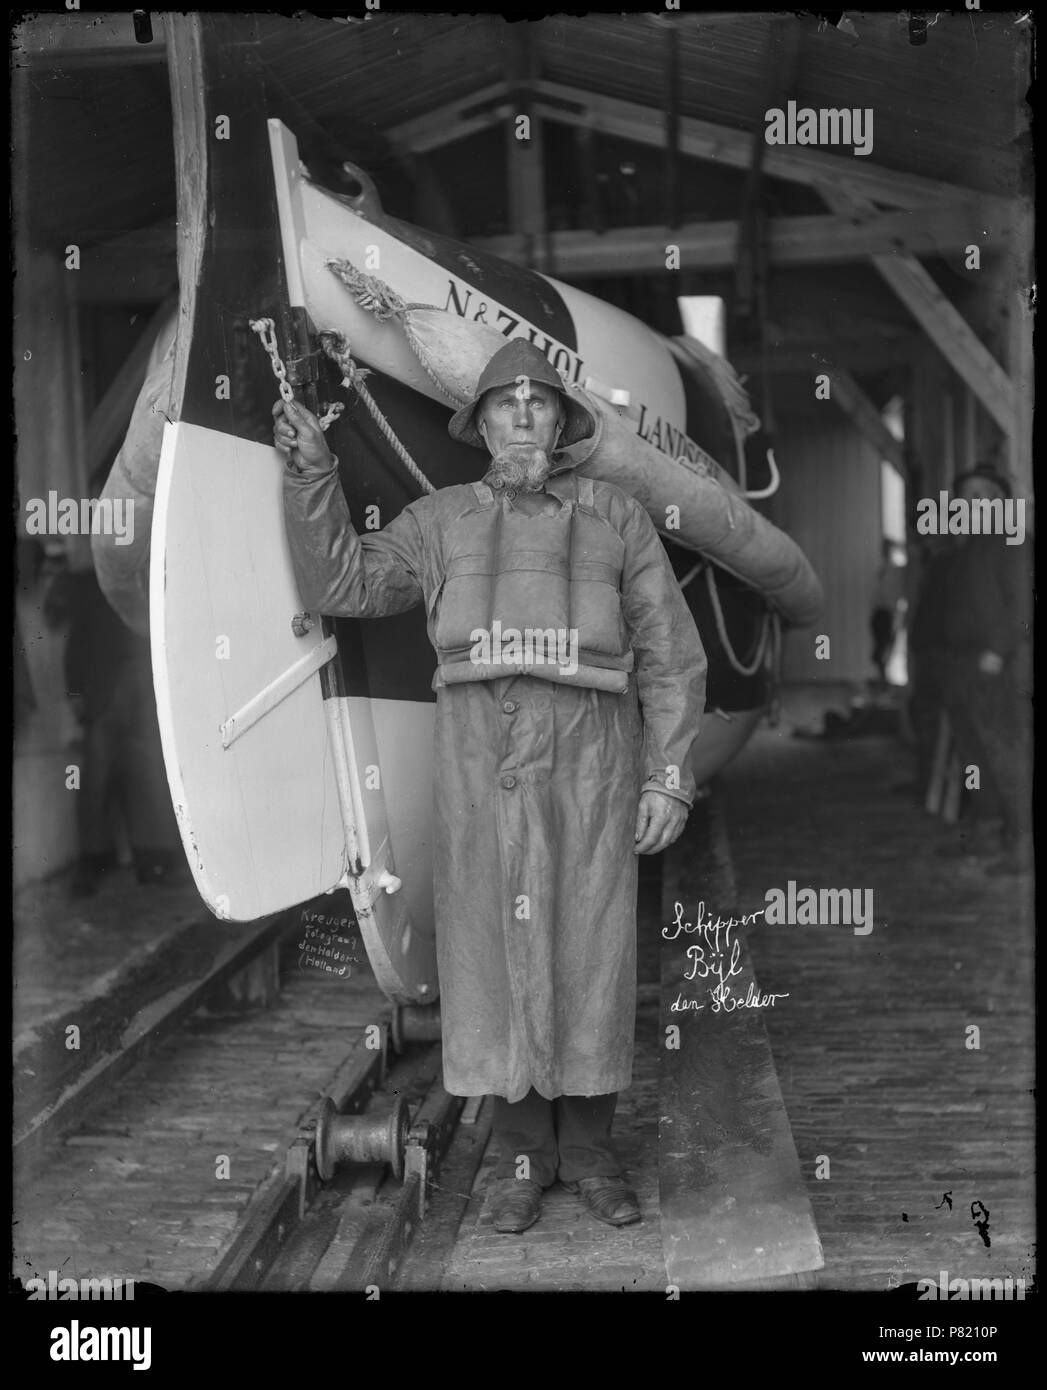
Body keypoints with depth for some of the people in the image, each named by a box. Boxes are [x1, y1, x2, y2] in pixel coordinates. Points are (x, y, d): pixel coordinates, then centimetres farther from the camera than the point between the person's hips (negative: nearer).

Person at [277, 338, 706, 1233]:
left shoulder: (616, 518, 8)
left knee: (592, 955, 2)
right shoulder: (443, 522, 12)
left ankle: (590, 1151, 18)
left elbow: (671, 657, 4)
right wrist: (313, 472, -6)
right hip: (482, 766, 1)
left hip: (590, 768, 0)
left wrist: (669, 782, -4)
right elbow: (341, 584, 4)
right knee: (499, 953, 3)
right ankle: (524, 1153, 17)